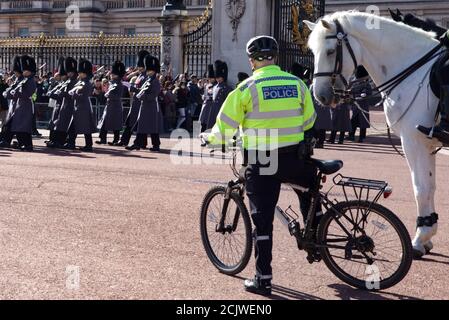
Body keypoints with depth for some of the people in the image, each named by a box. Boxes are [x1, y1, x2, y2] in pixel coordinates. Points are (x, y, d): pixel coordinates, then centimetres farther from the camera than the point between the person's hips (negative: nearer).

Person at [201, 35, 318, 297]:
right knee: (311, 183, 35)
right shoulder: (297, 84, 2)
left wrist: (209, 138, 16)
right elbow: (309, 121, 13)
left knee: (262, 221, 4)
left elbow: (225, 127, -6)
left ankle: (263, 279, 9)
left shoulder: (247, 88, -8)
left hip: (260, 163, -3)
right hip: (293, 158, 3)